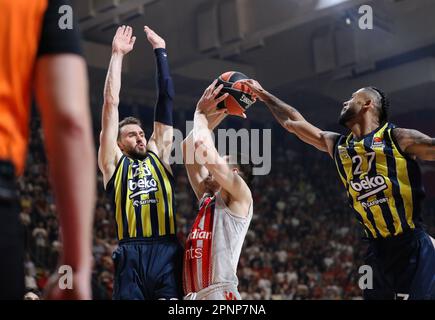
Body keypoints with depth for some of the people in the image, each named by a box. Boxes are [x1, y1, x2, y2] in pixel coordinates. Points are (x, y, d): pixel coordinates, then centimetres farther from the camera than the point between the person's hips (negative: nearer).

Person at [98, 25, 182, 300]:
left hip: (168, 253, 2)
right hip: (132, 256, -2)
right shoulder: (113, 161, 15)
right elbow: (111, 103, 13)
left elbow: (166, 100, 21)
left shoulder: (159, 154, 21)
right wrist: (118, 55, 15)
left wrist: (160, 52, 22)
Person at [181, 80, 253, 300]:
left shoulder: (240, 197, 2)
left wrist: (201, 113, 8)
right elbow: (188, 147, 27)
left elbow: (203, 147, -8)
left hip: (220, 295, -8)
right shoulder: (207, 199, 23)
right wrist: (208, 116, 23)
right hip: (193, 296, 8)